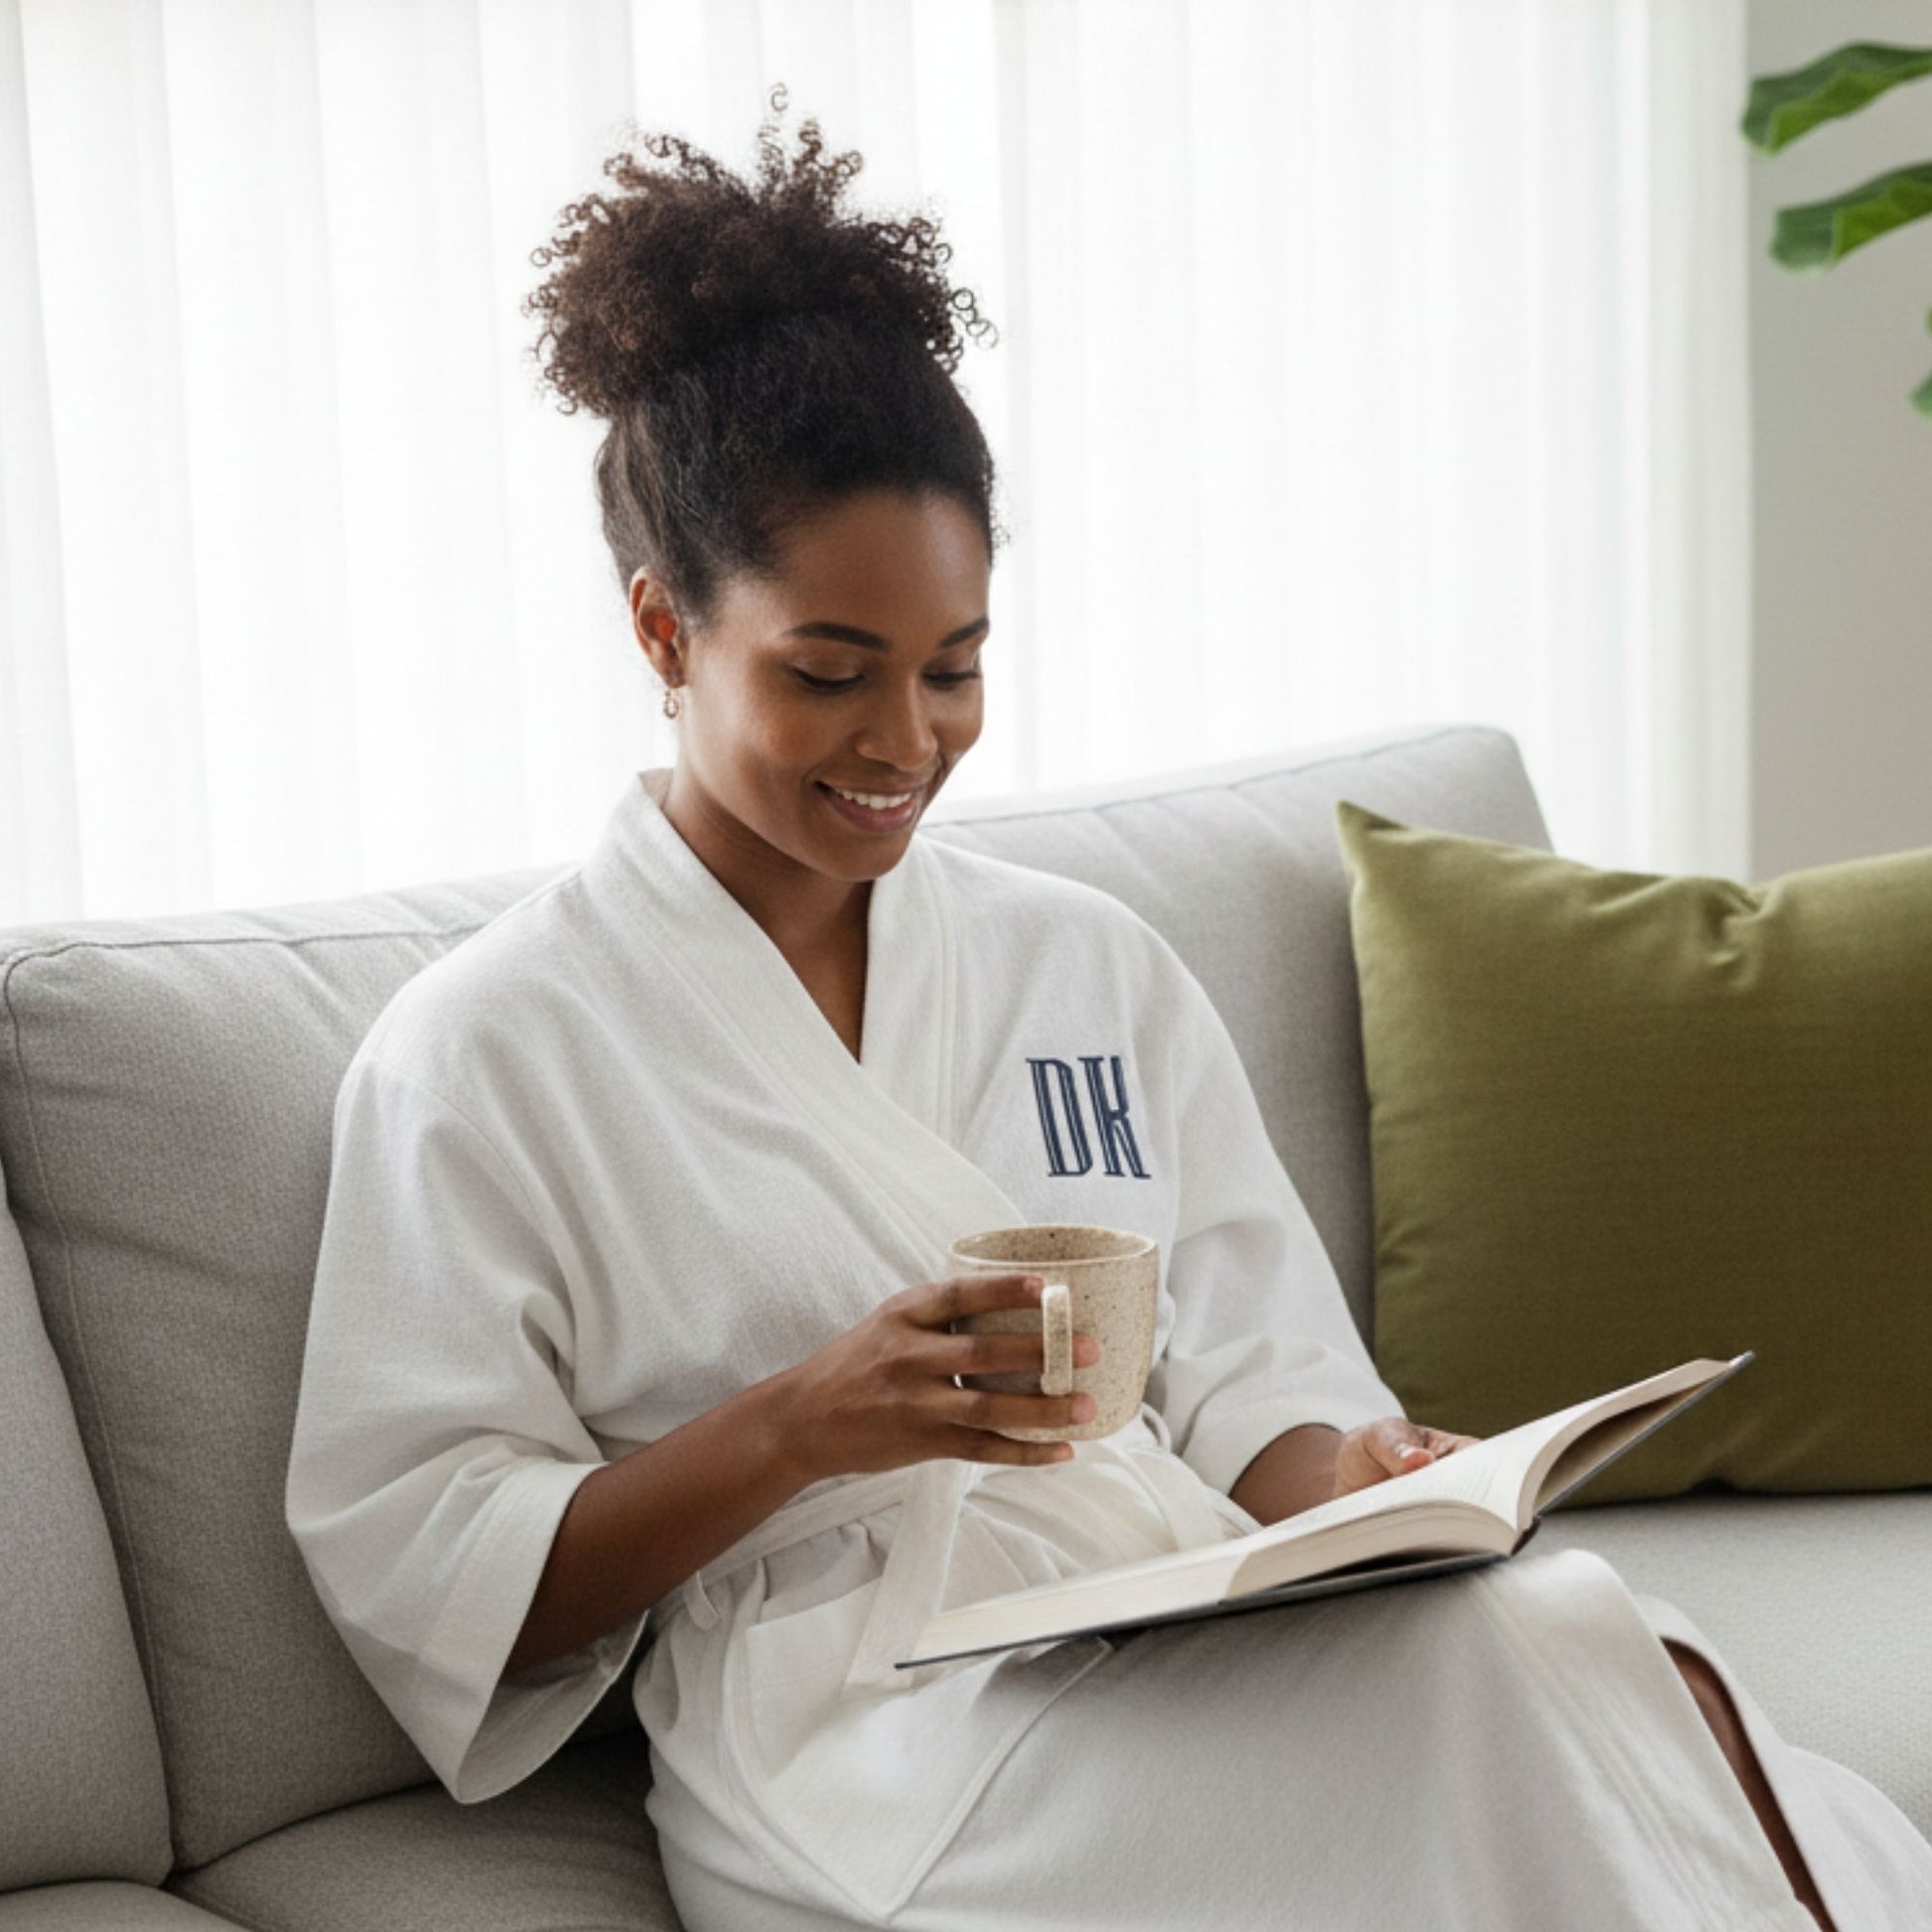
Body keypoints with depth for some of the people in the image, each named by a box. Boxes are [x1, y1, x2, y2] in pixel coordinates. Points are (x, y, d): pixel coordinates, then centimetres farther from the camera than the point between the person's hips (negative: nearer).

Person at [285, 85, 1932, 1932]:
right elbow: (416, 1571, -1)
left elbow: (1252, 1368, 14)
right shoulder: (483, 1051, 2)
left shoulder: (1092, 965, 18)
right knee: (1521, 1671, -31)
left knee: (1578, 1624, -31)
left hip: (1210, 1645, 5)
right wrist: (798, 1429, -14)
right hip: (860, 1738, -4)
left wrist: (1343, 1482, -10)